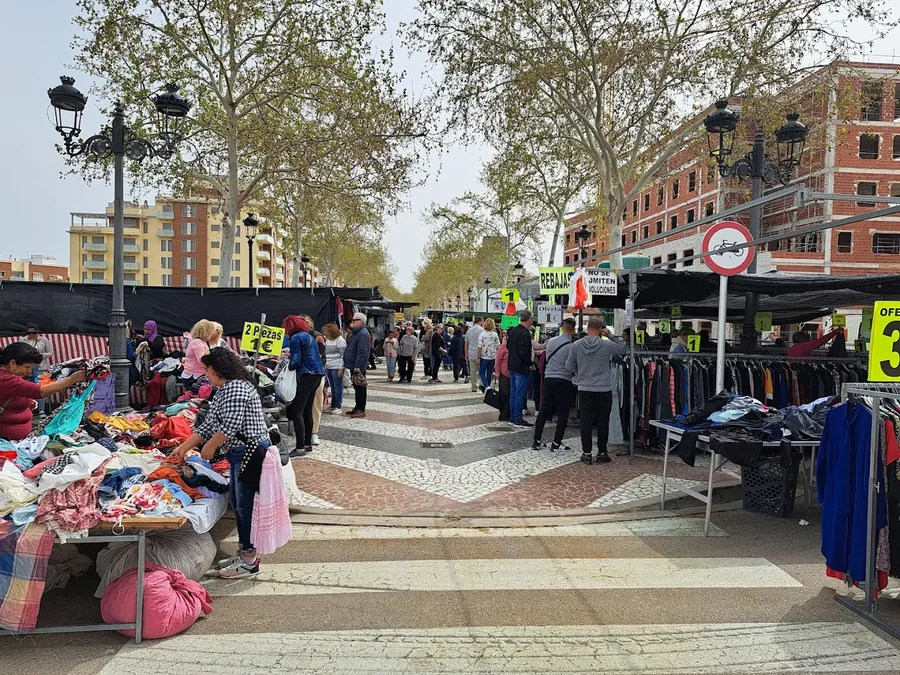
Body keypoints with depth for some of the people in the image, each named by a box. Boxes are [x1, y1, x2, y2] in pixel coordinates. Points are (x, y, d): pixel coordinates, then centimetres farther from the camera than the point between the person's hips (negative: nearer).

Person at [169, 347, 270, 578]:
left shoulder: (237, 388, -17)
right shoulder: (223, 390, 16)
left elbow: (230, 426, -23)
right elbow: (208, 424, 17)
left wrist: (210, 446, -8)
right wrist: (184, 447, 15)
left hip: (250, 454, -11)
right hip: (239, 455, 11)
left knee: (246, 506, -3)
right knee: (236, 503, 17)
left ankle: (250, 560, 8)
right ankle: (243, 552, 29)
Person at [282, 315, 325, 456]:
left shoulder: (296, 338, -8)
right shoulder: (309, 336, 19)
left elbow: (296, 362, -14)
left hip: (306, 376, -9)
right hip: (317, 374, 9)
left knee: (296, 411, -9)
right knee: (307, 410, 14)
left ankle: (300, 447, -12)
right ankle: (308, 443, 19)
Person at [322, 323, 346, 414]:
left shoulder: (340, 341, -10)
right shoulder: (327, 341, 16)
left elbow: (343, 356, -13)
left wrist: (341, 369, -17)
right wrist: (325, 366, 18)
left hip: (337, 368, -8)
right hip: (328, 367, 8)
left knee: (338, 387, -3)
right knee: (332, 387, 11)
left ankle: (338, 407, 1)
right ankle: (333, 405, 17)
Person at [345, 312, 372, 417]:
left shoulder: (363, 334, -17)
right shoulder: (356, 333, 17)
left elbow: (362, 352, -24)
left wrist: (357, 366, -26)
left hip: (358, 367, -10)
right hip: (353, 366, 10)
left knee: (360, 388, -3)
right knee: (357, 388, 16)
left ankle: (361, 410, 2)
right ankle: (358, 408, 25)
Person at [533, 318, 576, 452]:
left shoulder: (551, 341, 2)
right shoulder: (572, 346, -13)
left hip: (549, 379, 5)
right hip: (565, 382, -5)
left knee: (544, 411, 10)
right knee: (563, 413, 5)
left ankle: (537, 441, 14)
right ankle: (556, 443, 7)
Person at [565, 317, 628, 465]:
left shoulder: (576, 345, -3)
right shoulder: (607, 345, -9)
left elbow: (569, 367, 3)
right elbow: (624, 349, 8)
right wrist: (610, 335, 5)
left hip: (584, 389, 2)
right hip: (604, 389, -1)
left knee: (586, 421, 6)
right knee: (603, 421, 8)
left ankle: (586, 453, 8)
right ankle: (602, 452, 14)